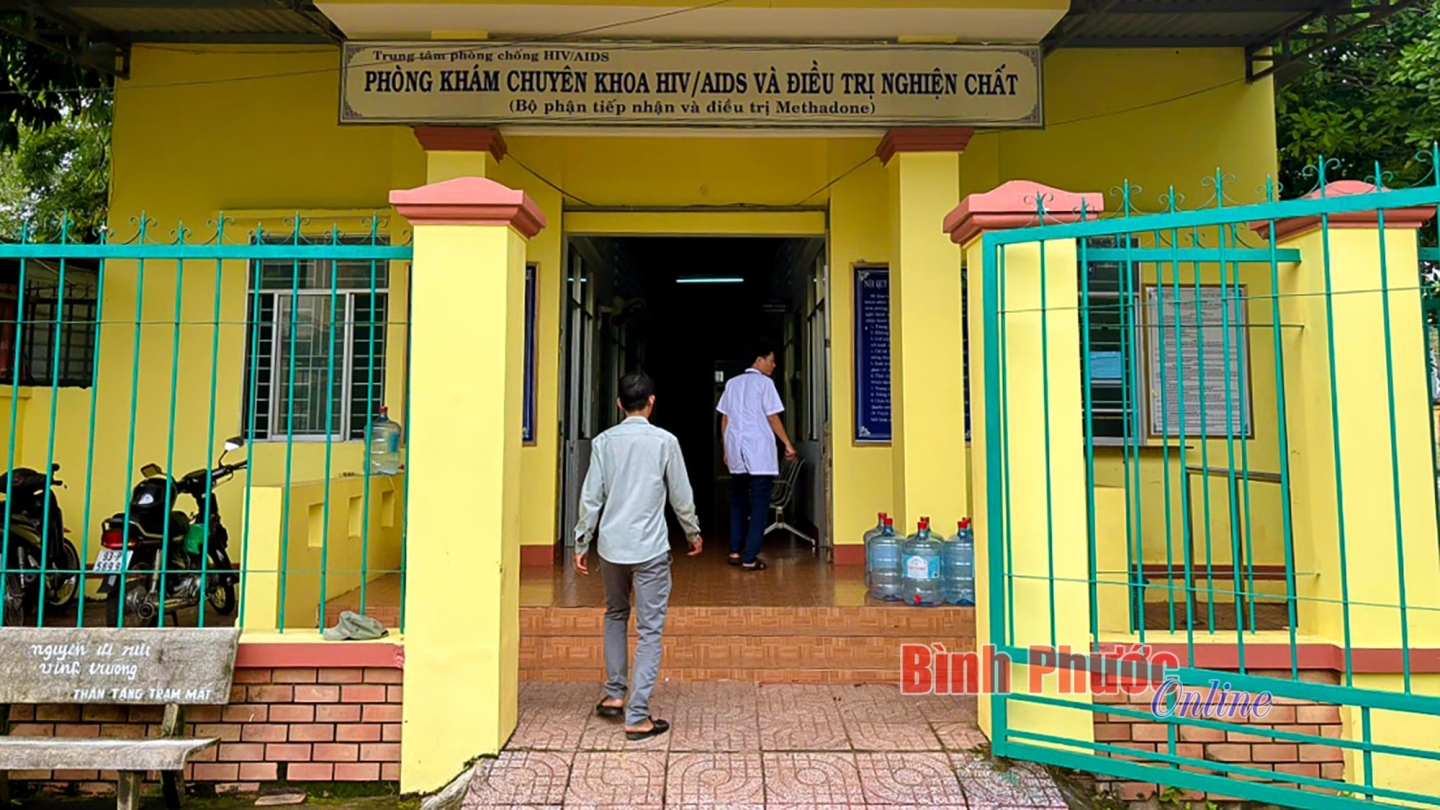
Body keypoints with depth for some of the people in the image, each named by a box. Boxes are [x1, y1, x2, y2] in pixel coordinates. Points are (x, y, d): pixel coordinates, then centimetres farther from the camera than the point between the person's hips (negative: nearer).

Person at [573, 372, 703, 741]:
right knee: (649, 631, 2)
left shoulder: (604, 441, 0)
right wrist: (693, 533, 16)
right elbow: (681, 497, 0)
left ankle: (614, 695, 28)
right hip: (650, 549, -3)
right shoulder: (664, 441, -6)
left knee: (615, 615, 25)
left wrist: (581, 543, 10)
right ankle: (637, 717, 2)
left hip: (611, 547, 3)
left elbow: (591, 497, 1)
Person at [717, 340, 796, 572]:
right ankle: (750, 558, -3)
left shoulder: (732, 383, 11)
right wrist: (787, 443, 2)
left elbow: (724, 419, 12)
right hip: (759, 453, -6)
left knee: (738, 502, 16)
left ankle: (735, 551, 16)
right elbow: (772, 418, -7)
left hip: (736, 452, 6)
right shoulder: (764, 383, -5)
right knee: (759, 505, -1)